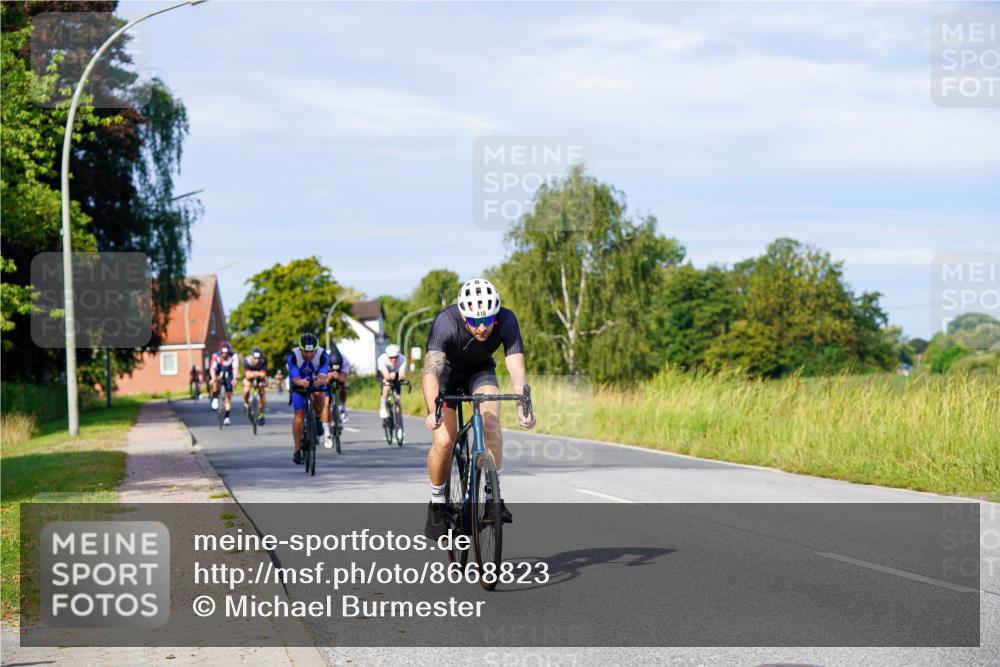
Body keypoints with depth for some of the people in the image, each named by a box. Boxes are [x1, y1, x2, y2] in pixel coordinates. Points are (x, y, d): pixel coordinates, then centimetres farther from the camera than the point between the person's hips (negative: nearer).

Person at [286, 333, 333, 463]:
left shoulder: (323, 356, -28)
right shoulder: (293, 356, -29)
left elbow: (324, 377, -37)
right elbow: (295, 378, -37)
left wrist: (320, 381, -62)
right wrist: (301, 382, -60)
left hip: (316, 384, 1)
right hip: (298, 385, -1)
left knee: (320, 395, -32)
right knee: (299, 414, -16)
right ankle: (297, 450, -11)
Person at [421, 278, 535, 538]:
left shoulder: (506, 321, -30)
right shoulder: (446, 322, -37)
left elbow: (517, 370, -36)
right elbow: (431, 371, -47)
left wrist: (523, 408, -54)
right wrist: (433, 411, -64)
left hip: (481, 370, 2)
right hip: (448, 371, -2)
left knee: (491, 424, -25)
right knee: (444, 441, -16)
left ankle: (493, 495, -13)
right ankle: (437, 505, 5)